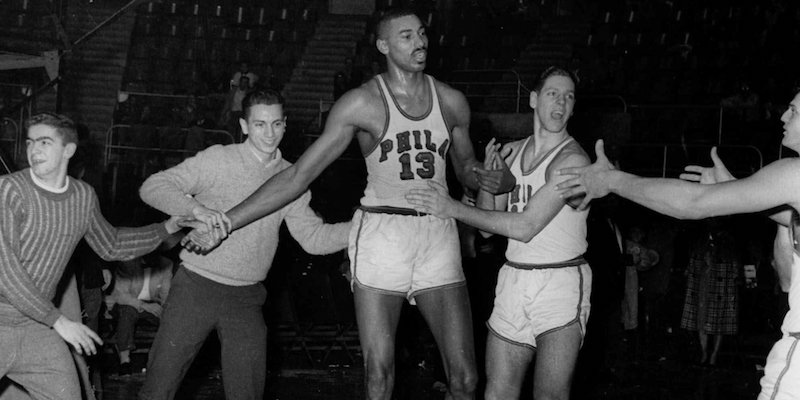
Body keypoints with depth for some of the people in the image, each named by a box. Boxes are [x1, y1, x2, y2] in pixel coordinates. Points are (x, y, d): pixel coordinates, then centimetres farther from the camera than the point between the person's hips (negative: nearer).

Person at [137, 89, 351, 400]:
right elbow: (152, 187, -10)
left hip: (246, 298, 3)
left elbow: (313, 237, 4)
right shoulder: (217, 160, -5)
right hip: (197, 287, -3)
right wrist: (196, 208, -28)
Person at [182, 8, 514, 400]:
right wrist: (223, 222, -8)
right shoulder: (362, 103, -4)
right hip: (381, 235, -3)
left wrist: (499, 179, -3)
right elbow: (297, 176, -4)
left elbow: (467, 170, 22)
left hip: (438, 235, 3)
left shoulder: (451, 101, 7)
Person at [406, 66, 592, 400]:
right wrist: (488, 175, -4)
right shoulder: (511, 152, 10)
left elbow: (525, 227, -19)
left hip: (561, 285, -6)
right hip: (513, 281, 6)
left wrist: (453, 208, -16)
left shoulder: (572, 159, -12)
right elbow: (488, 226, 13)